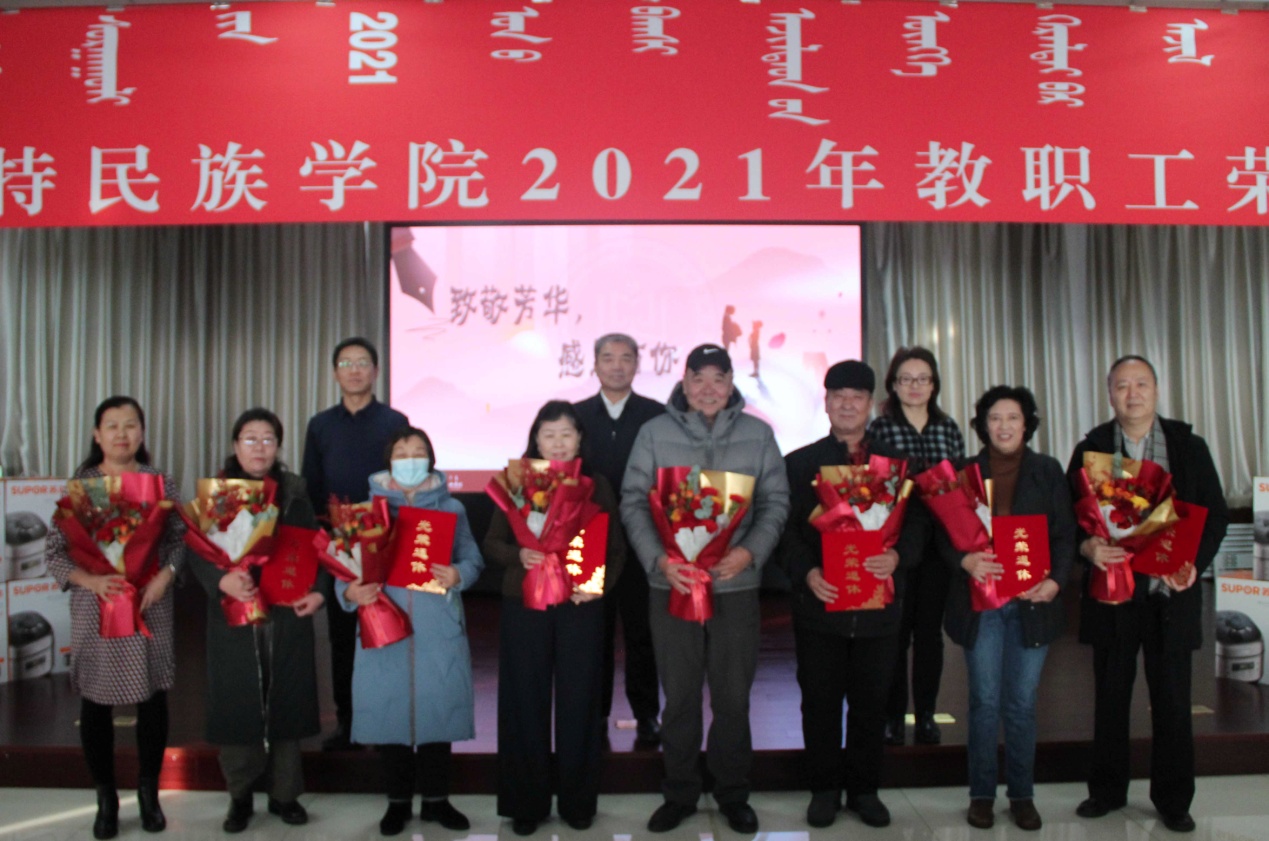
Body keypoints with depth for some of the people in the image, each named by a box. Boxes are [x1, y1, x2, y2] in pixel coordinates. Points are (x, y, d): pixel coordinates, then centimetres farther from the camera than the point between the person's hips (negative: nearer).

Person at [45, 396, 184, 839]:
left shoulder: (162, 483, 1)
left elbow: (180, 538, 1)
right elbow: (54, 551, -1)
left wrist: (165, 575, -16)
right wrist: (90, 581, -16)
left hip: (150, 608, 0)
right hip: (95, 611, 0)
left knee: (153, 699, 8)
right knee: (96, 703, 8)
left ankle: (149, 792, 26)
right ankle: (106, 798, 25)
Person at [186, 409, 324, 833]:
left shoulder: (294, 491, 7)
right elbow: (198, 551, -4)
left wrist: (318, 592, -8)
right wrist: (222, 580, -22)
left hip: (287, 616, 1)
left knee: (286, 701, 6)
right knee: (238, 704, 1)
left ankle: (285, 794, 19)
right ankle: (240, 796, 18)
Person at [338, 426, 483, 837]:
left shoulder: (452, 508, 6)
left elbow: (473, 560, 2)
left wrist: (458, 576, -19)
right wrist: (349, 591, -17)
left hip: (439, 629, 0)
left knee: (438, 706, 5)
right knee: (390, 708, 5)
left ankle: (436, 798, 21)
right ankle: (398, 800, 21)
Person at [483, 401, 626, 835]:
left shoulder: (598, 486, 5)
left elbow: (616, 548, 5)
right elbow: (492, 542, 5)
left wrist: (601, 583, -11)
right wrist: (518, 555, -15)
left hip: (581, 606, 0)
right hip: (524, 605, 0)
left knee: (578, 701, 6)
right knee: (525, 701, 5)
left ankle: (577, 801, 21)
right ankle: (527, 803, 19)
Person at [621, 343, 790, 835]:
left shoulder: (757, 434, 4)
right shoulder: (655, 432, 1)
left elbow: (775, 501, 4)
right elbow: (633, 501, 0)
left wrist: (750, 551, -12)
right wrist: (658, 558, -13)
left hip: (736, 583, 1)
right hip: (672, 583, 0)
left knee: (733, 696, 9)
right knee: (679, 695, 9)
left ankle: (733, 794, 27)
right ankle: (679, 794, 25)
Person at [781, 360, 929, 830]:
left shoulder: (894, 463, 11)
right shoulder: (800, 463, 6)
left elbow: (918, 522, 6)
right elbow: (787, 527, 0)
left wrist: (897, 556, -14)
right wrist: (807, 572, -16)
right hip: (819, 599, -1)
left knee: (870, 702, 9)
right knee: (820, 700, 6)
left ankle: (864, 789, 24)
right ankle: (825, 789, 20)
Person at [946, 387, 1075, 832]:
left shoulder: (1048, 471, 6)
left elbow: (1065, 533, 4)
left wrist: (1056, 579, -11)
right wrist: (965, 560, -17)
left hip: (1030, 602, 0)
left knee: (1022, 704, 6)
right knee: (984, 701, 5)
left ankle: (1022, 795, 20)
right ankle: (981, 794, 17)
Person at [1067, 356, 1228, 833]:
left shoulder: (1189, 447, 3)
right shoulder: (1091, 449, 2)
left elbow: (1216, 513, 3)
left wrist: (1195, 563, -12)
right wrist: (1087, 547, -18)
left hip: (1172, 593, 0)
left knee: (1173, 701, 8)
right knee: (1110, 698, 11)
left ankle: (1173, 800, 23)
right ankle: (1107, 790, 26)